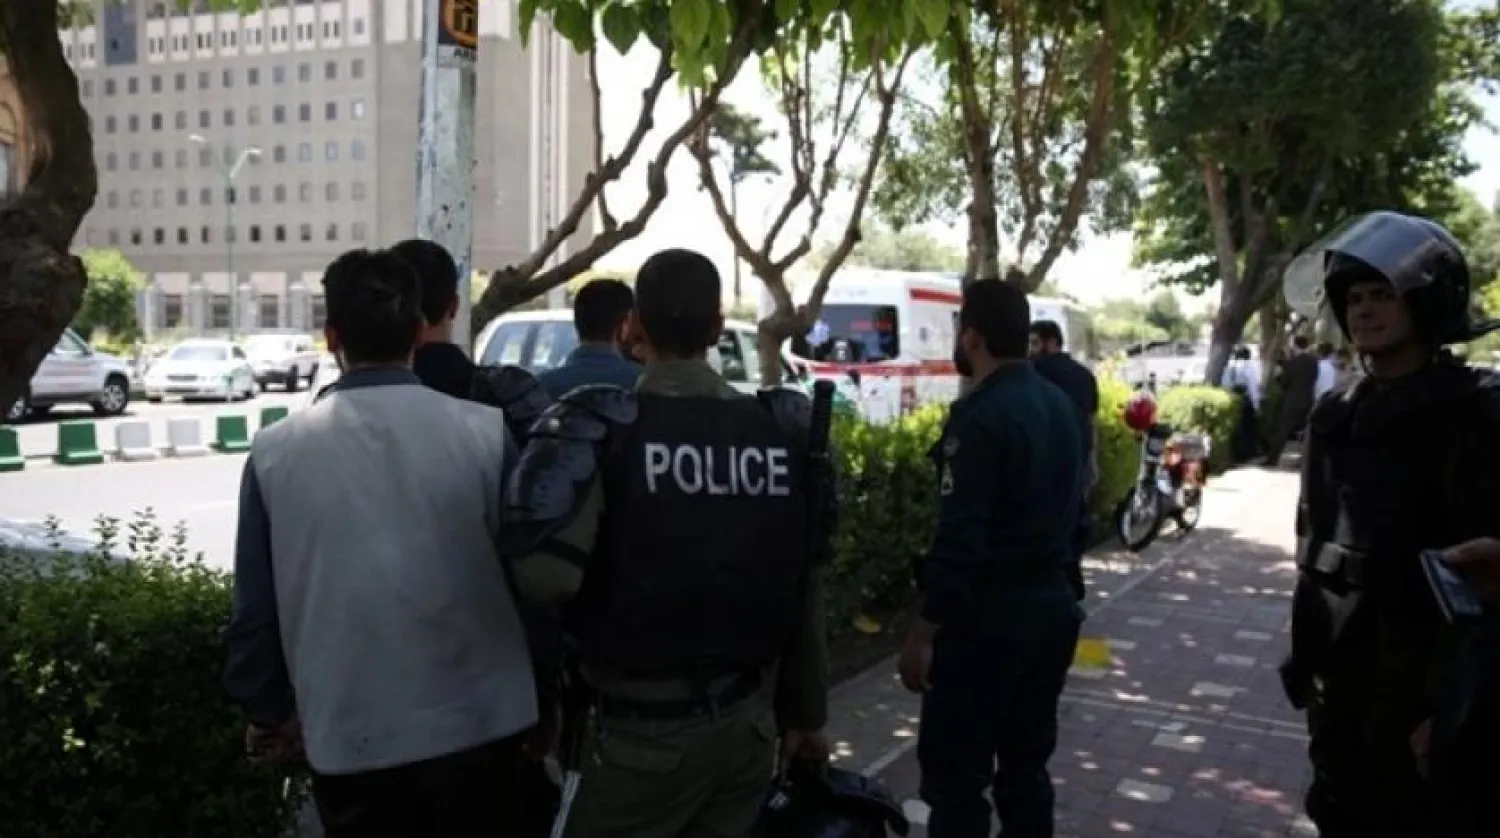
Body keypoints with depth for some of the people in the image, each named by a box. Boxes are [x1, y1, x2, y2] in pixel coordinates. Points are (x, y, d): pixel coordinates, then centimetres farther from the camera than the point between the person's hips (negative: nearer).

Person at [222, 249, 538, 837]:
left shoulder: (275, 452, -8)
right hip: (478, 722, 0)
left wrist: (268, 710, 19)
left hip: (349, 735, 1)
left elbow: (255, 609, 0)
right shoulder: (487, 432, -13)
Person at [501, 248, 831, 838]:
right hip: (750, 723, 4)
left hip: (646, 731, -4)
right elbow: (805, 593, 2)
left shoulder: (604, 429, -15)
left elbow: (545, 575, -27)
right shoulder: (785, 430, -1)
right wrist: (807, 713, 15)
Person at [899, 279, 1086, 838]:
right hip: (1052, 605, 9)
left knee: (955, 778, 1)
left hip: (987, 617, -9)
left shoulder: (979, 415, -18)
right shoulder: (1061, 404, 8)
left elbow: (959, 538, -22)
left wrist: (923, 633, -16)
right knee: (1027, 765, 18)